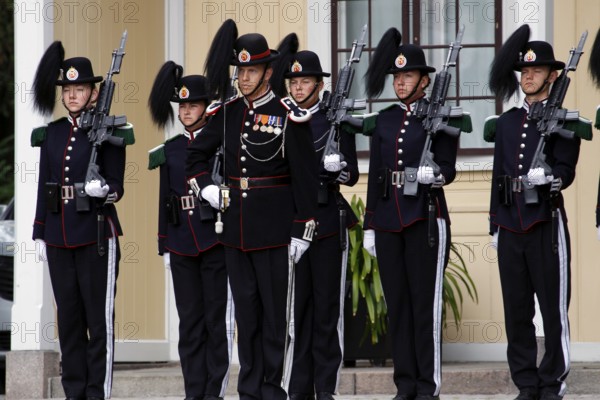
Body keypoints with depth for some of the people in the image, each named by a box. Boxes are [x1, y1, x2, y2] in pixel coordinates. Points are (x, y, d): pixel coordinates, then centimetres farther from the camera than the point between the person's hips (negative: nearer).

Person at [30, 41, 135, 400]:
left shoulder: (107, 132, -3)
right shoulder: (52, 133, 11)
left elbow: (116, 186, -5)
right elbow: (44, 185, 13)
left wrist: (104, 190, -28)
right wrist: (40, 233, 11)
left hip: (96, 235, -5)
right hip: (59, 236, 5)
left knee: (99, 317, -1)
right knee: (68, 316, 9)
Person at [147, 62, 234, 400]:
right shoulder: (170, 150, 11)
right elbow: (165, 198, 15)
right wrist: (164, 245, 13)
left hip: (216, 240, -4)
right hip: (182, 243, 4)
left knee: (217, 317, -1)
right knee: (190, 319, 6)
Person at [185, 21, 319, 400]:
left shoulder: (289, 118, -8)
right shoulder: (226, 114, 7)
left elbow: (305, 179, -8)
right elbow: (197, 154, 22)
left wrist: (302, 232, -11)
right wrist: (207, 188, 5)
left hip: (274, 230, -5)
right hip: (235, 227, 5)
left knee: (275, 311, 1)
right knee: (246, 311, 9)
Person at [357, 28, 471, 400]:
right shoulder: (382, 121, 12)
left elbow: (448, 169, -5)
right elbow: (375, 176, 13)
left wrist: (433, 174, -28)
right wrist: (370, 226, 10)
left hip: (426, 217, -5)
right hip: (388, 218, 5)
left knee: (425, 301, -4)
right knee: (397, 302, 5)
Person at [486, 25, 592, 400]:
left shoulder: (563, 121, 0)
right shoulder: (506, 123, 15)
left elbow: (566, 172, -9)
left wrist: (549, 177, -30)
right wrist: (495, 226, 16)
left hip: (546, 225, -5)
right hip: (511, 226, 5)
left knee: (553, 308, -2)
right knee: (517, 311, 5)